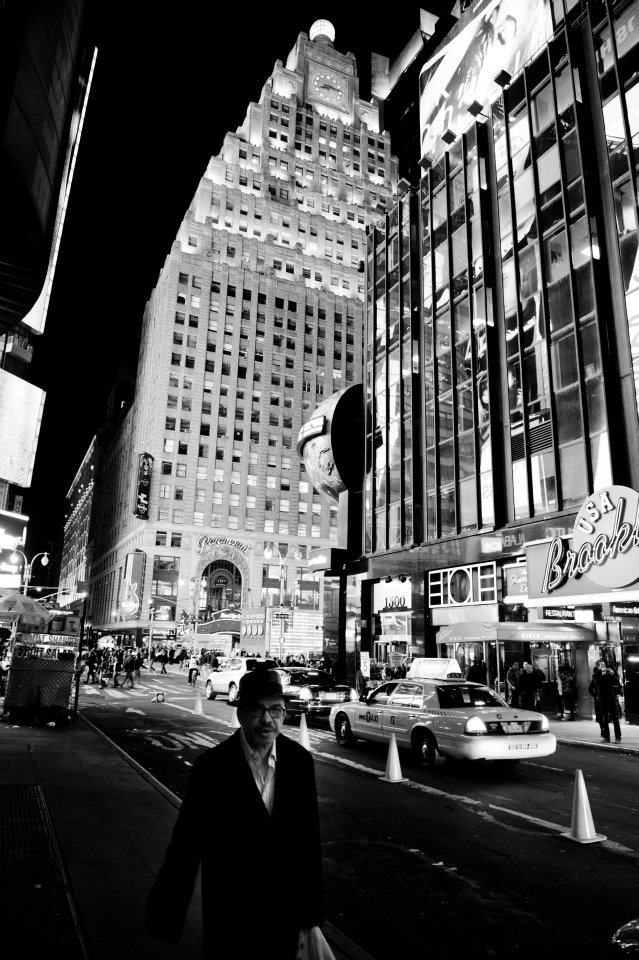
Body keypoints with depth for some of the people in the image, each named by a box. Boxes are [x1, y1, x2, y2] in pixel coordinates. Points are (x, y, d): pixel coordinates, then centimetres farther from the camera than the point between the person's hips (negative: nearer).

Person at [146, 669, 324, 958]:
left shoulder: (300, 760, -9)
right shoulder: (211, 766, -18)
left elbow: (309, 837, -3)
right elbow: (186, 842, -14)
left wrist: (311, 909, 2)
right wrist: (168, 912, -10)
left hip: (285, 909, 3)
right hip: (229, 910, -2)